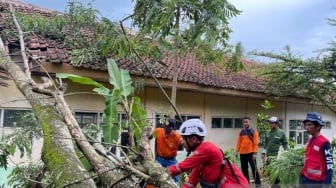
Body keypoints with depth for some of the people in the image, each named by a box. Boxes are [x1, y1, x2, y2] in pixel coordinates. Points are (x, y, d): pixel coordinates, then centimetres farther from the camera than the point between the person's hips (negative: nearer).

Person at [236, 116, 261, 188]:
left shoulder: (254, 131, -3)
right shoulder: (241, 132, 9)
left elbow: (255, 143, -7)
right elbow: (239, 142, 11)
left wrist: (255, 153, -13)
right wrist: (237, 151, 5)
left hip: (251, 153, -4)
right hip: (242, 153, 5)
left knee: (254, 168, -2)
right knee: (244, 169, 10)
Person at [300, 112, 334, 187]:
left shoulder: (324, 142, -16)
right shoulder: (309, 140, 7)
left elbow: (330, 164, -17)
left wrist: (327, 184, -20)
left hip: (317, 181, -7)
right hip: (305, 177, 8)